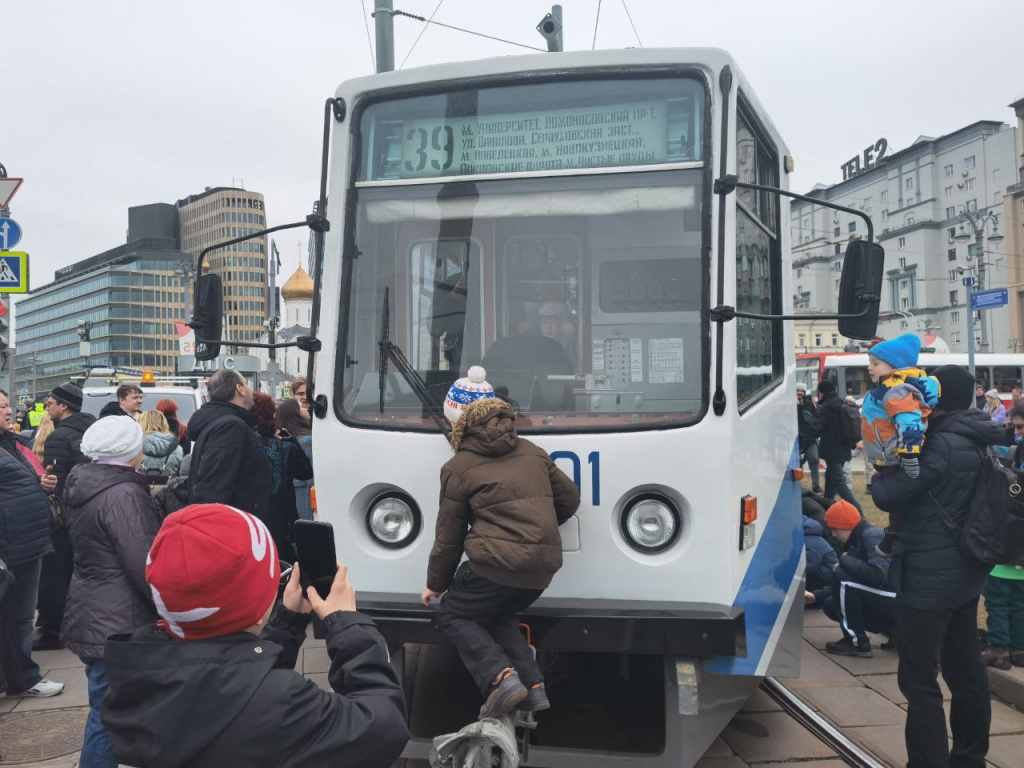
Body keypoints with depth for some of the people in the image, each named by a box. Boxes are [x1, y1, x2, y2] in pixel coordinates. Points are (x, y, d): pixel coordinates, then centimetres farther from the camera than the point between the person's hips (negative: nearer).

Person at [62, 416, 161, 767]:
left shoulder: (85, 487, 8)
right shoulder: (123, 495, -20)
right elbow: (143, 566, -22)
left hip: (91, 616, 9)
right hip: (118, 624, -9)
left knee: (106, 709, 19)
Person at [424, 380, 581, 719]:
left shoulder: (458, 468, 2)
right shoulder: (533, 453, 17)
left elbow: (448, 537, 4)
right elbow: (569, 498, 22)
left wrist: (435, 585, 17)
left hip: (496, 565, -6)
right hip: (543, 565, 6)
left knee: (453, 614, 15)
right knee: (498, 616, 28)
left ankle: (501, 677, -7)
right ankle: (533, 687, 11)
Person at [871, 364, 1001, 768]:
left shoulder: (942, 445, -22)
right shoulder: (977, 441, 7)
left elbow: (888, 496, -18)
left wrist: (882, 468, 0)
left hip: (930, 576, -10)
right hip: (966, 572, 10)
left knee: (919, 679, -2)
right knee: (965, 669, 19)